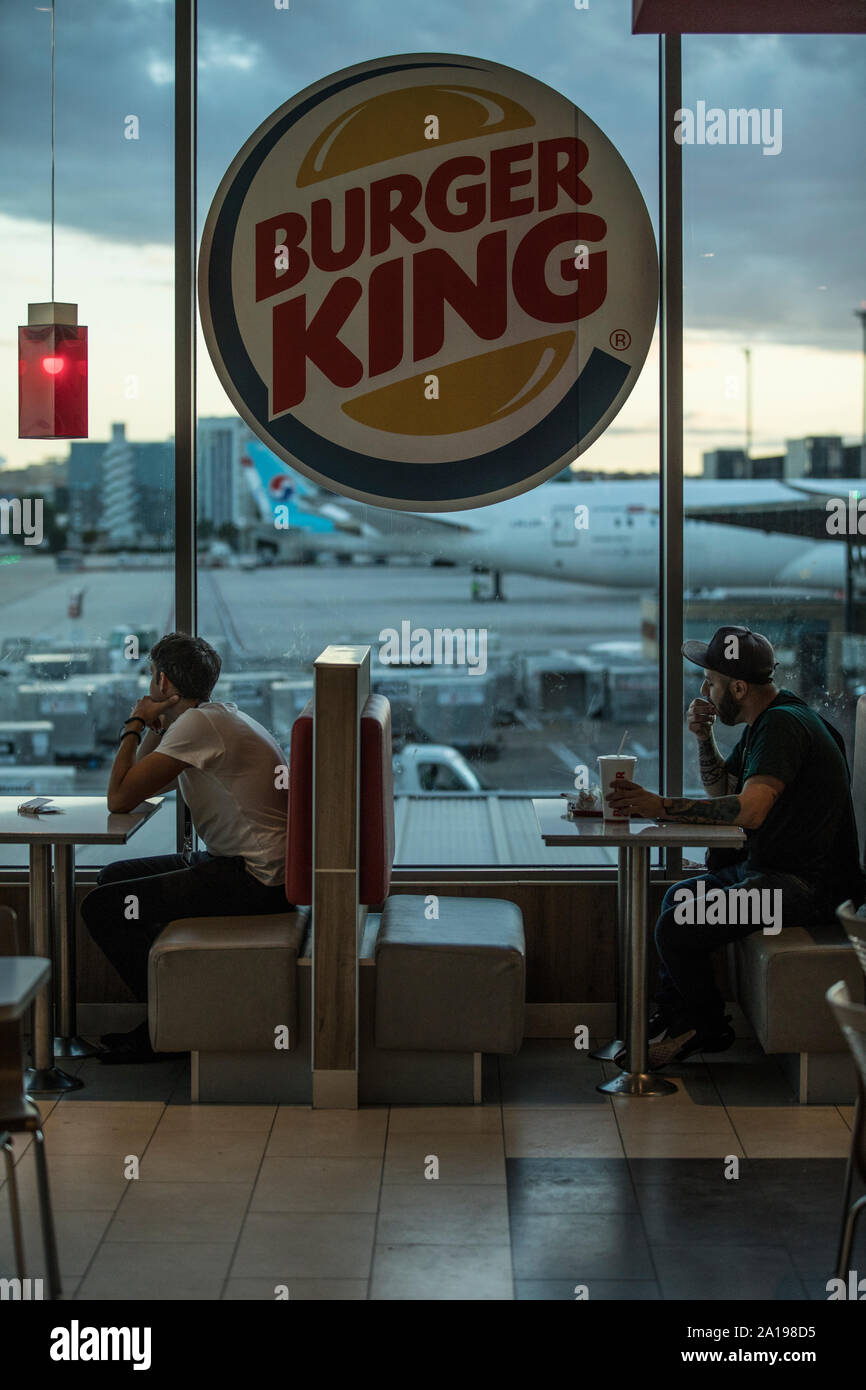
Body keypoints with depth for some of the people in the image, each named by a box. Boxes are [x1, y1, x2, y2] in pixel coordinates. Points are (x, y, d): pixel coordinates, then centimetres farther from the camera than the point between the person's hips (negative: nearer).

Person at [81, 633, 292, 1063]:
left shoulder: (198, 724, -17)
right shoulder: (217, 718, 16)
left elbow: (120, 798, -18)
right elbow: (139, 786, 21)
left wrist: (135, 724, -5)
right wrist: (153, 728, 7)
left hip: (254, 881, -11)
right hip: (245, 866, 11)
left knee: (102, 907, -12)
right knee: (114, 877, 20)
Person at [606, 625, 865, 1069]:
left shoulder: (783, 725, -21)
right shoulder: (766, 720, 12)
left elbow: (749, 810, -34)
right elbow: (721, 790, 24)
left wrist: (662, 807, -31)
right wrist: (704, 738, 5)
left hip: (807, 883, -12)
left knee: (676, 930, -18)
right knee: (678, 898, 23)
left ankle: (710, 1028, 4)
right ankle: (672, 1017, 23)